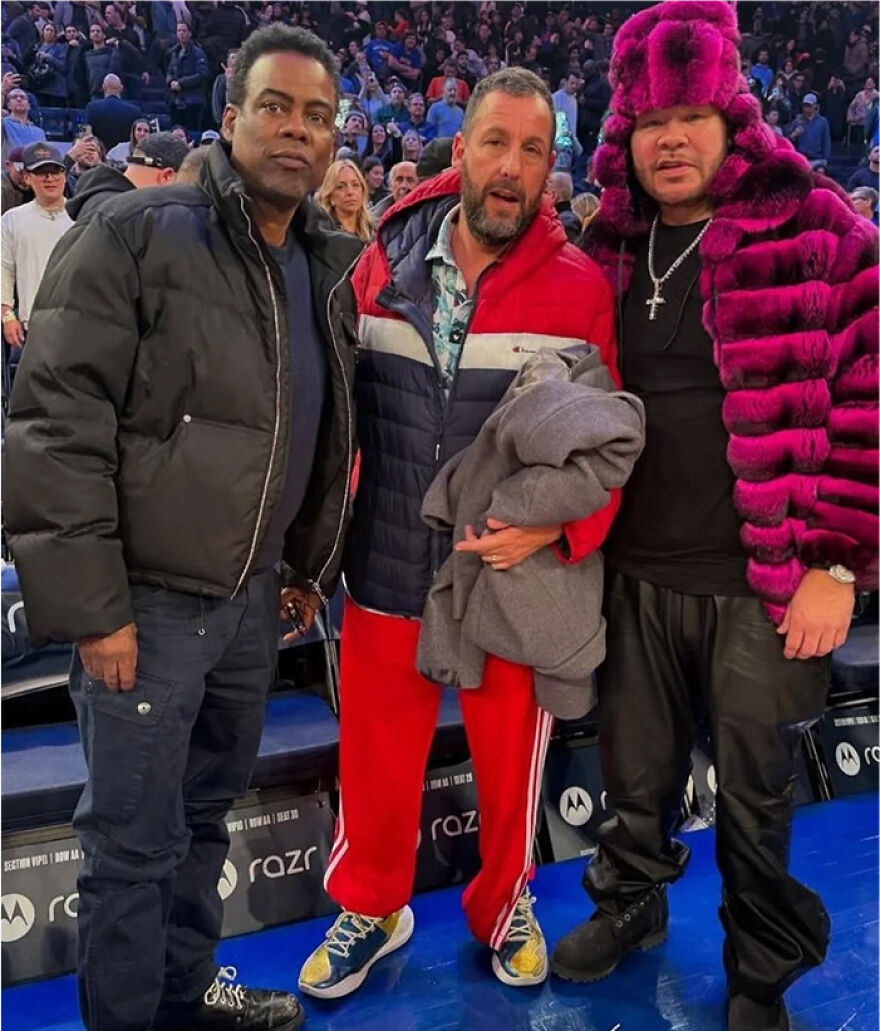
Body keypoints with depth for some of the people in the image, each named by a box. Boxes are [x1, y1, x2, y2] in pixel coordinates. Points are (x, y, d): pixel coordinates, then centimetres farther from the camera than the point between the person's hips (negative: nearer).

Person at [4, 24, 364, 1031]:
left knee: (205, 816, 21)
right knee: (134, 842, 5)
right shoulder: (134, 233, -12)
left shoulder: (328, 267, 9)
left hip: (252, 597, 7)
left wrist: (309, 563, 17)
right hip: (146, 598, -6)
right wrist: (92, 602, -18)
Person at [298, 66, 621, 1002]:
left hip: (517, 576, -1)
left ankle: (504, 906, 45)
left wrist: (554, 526, -20)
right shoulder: (383, 265, -2)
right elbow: (340, 407, 6)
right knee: (375, 759, 16)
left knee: (511, 765, 17)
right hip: (387, 572, 2)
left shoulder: (579, 288, -9)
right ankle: (370, 907, 43)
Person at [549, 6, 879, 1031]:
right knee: (634, 770, 19)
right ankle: (629, 903, 46)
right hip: (636, 574, 4)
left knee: (753, 790, 12)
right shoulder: (610, 251, 6)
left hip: (766, 581, -3)